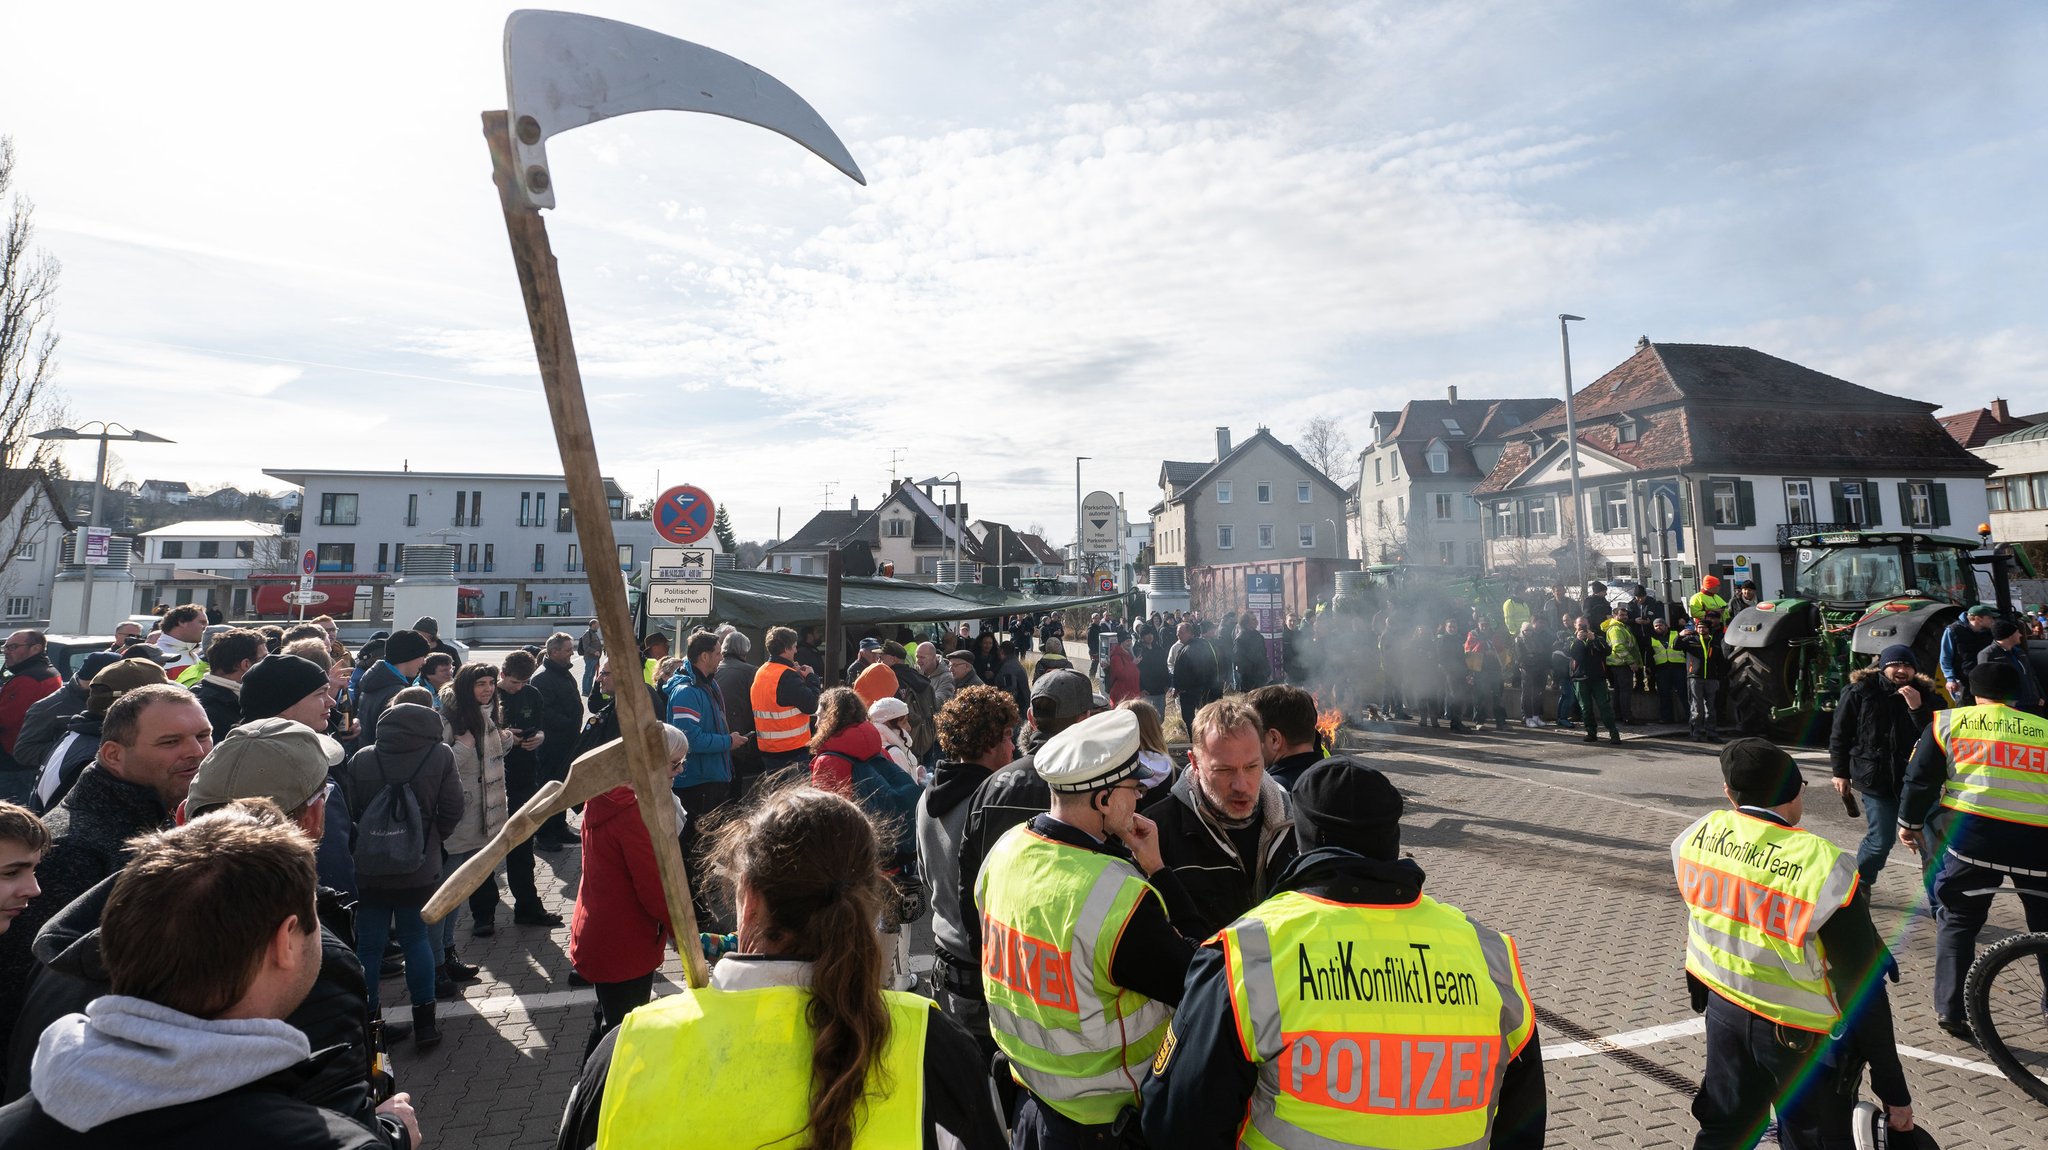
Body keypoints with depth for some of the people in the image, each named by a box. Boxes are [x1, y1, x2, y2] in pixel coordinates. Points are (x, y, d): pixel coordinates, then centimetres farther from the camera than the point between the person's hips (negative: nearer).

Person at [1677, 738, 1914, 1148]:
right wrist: (1894, 1091, -8)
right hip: (1800, 1035, -4)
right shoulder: (1822, 867, -25)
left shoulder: (1698, 835, -11)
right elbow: (1863, 988, -18)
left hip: (1722, 1007, 4)